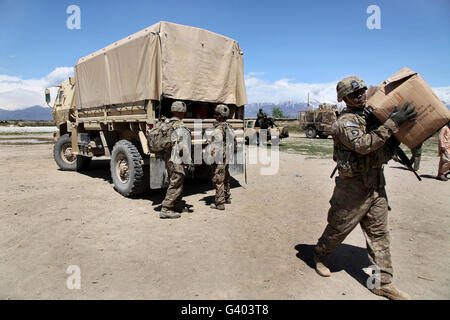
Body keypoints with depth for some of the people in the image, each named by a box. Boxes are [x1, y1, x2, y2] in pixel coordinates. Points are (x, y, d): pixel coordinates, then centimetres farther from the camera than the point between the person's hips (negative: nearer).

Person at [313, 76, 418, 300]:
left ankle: (383, 282, 21)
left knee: (378, 234, 11)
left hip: (376, 185, 8)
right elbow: (363, 145, -31)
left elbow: (384, 152, 23)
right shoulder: (346, 122, -14)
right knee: (338, 228, 8)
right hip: (353, 187, -8)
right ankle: (319, 256, 34)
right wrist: (392, 124, -28)